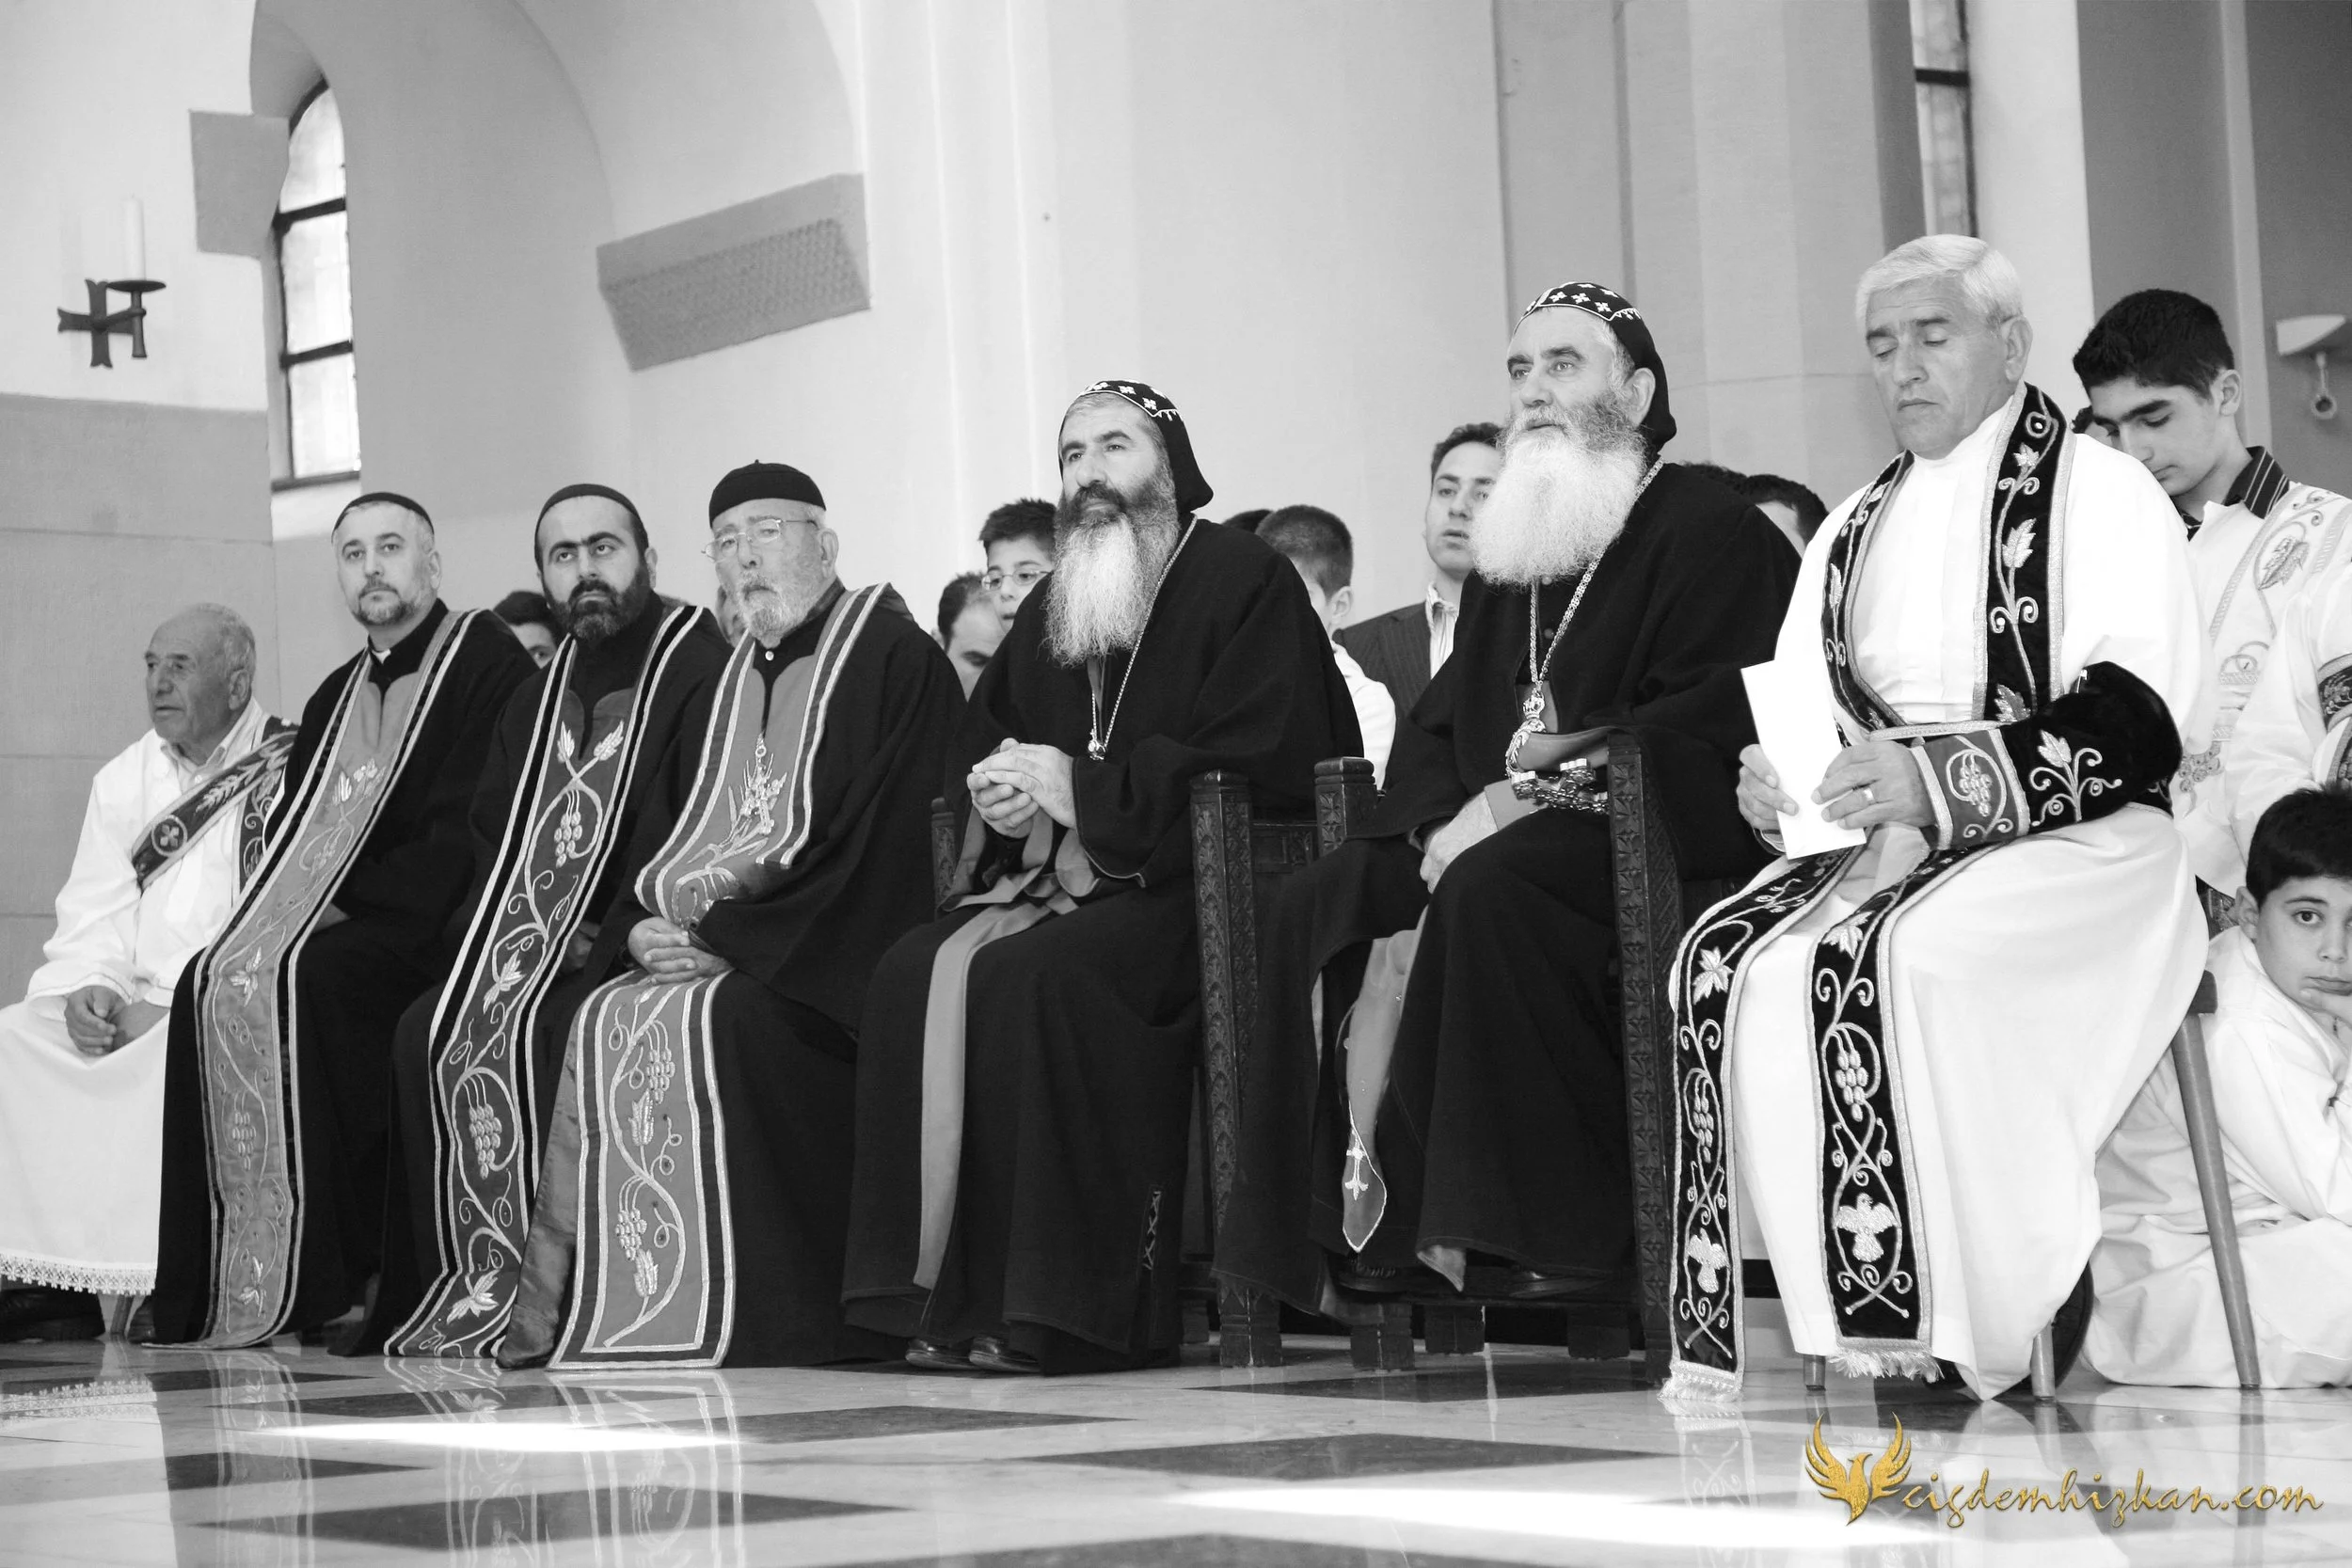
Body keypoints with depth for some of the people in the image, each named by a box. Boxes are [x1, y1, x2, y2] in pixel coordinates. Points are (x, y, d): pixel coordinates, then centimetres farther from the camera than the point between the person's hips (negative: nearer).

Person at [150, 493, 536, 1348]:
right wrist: (274, 912, -1)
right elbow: (292, 830, 21)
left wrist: (352, 901, -16)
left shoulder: (490, 662, -3)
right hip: (340, 927, 7)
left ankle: (323, 1280, -27)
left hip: (434, 926, -7)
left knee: (297, 982, -31)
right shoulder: (336, 695, 23)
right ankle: (221, 1283, -21)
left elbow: (472, 832, -13)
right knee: (210, 983, -19)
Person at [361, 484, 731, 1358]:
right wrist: (484, 936, -2)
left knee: (530, 1031, -30)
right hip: (526, 946, 7)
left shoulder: (698, 667, -4)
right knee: (428, 1032, -16)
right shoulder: (535, 700, 21)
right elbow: (489, 843, 19)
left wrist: (612, 937, -20)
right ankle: (448, 1286, -12)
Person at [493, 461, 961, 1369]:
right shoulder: (729, 677, 23)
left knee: (709, 1023, -33)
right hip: (691, 948, 7)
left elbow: (878, 842, -12)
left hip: (817, 964, -7)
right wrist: (644, 924, -2)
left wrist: (727, 938, -17)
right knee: (599, 1025, -19)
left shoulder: (895, 657, -1)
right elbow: (668, 829, 21)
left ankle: (722, 1318, -28)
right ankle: (592, 1305, -20)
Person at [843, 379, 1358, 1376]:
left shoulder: (1245, 582, -1)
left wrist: (1079, 790, -13)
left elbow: (1262, 765, -12)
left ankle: (1052, 1304, -30)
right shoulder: (1050, 612, 22)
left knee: (1032, 975, -33)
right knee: (914, 975, -21)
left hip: (1195, 885, -7)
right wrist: (999, 799, -1)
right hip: (1059, 877, 7)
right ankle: (944, 1294, -23)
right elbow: (972, 751, 25)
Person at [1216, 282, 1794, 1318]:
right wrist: (1446, 822, -5)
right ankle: (1365, 1223, -21)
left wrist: (1536, 791, -18)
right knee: (1316, 910, -15)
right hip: (1486, 832, 8)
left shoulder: (1709, 530, 0)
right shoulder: (1505, 553, 24)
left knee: (1488, 894, -36)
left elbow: (1715, 721, -13)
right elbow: (1435, 727, 19)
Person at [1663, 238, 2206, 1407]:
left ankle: (1925, 1328, -30)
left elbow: (2135, 721, -11)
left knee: (1874, 960, -35)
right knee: (1724, 961, -24)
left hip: (2063, 841, -6)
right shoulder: (1854, 529, 24)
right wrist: (1772, 780, -7)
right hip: (1881, 846, 6)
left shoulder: (2101, 493, 3)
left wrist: (1939, 782, -23)